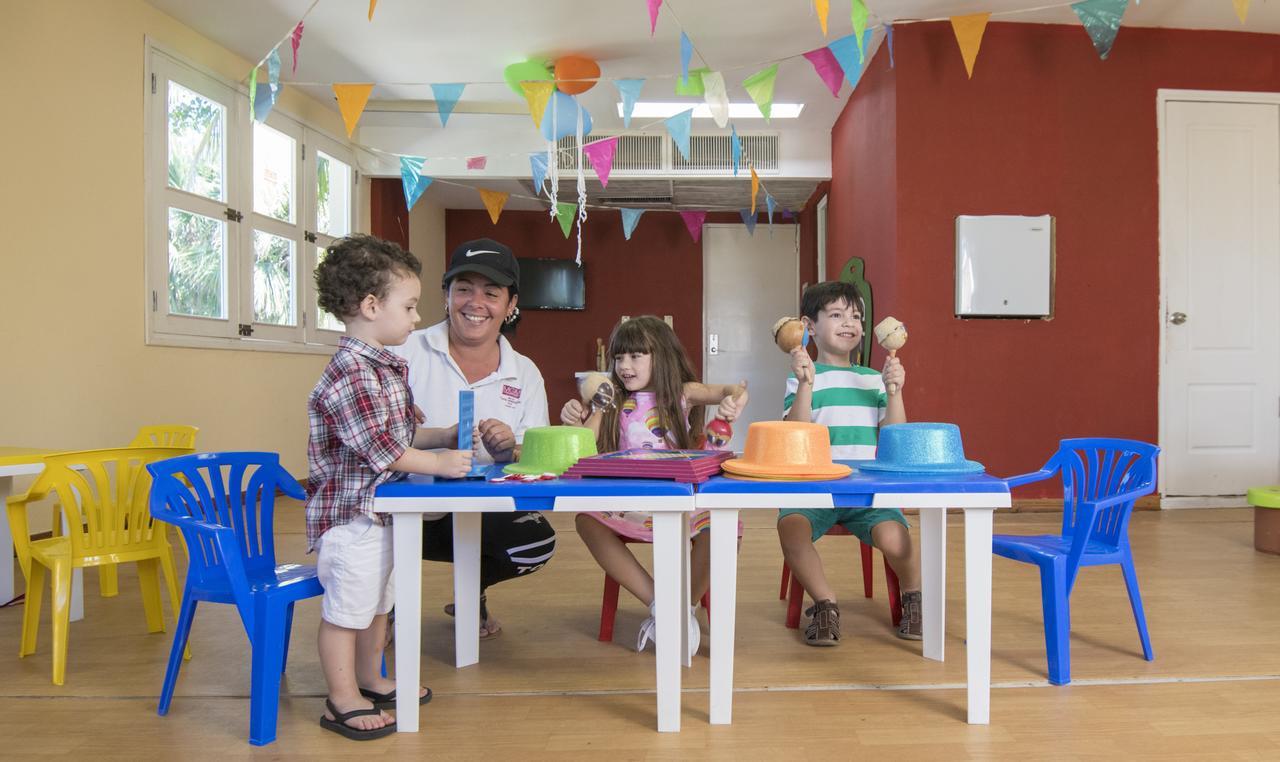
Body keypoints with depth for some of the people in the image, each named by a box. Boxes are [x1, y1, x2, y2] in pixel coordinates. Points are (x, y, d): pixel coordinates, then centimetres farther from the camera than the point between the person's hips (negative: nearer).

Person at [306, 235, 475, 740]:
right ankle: (344, 701, 19)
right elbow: (378, 447, -25)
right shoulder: (349, 374, -22)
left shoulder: (390, 367, 10)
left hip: (384, 509, 10)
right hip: (352, 513, -10)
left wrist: (447, 437, 10)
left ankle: (370, 680, 38)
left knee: (378, 603, 22)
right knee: (345, 608, 4)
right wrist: (440, 464, -20)